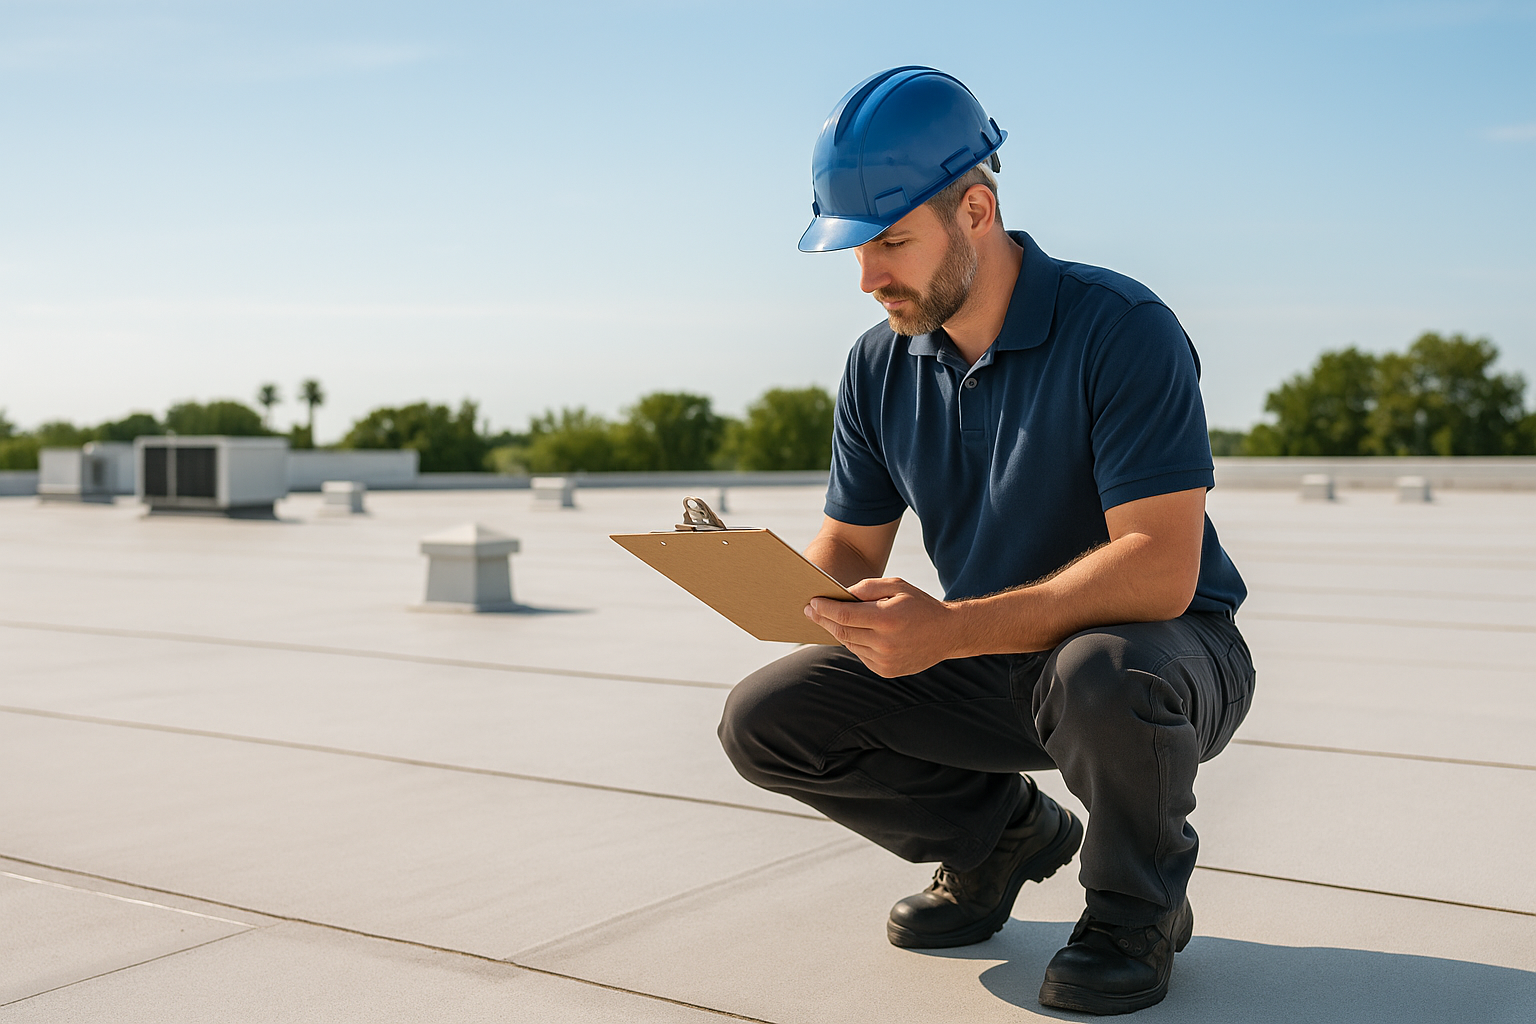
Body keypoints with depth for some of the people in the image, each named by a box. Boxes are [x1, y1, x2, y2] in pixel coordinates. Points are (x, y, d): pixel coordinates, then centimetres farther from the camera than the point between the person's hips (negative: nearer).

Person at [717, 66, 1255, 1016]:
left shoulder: (1122, 329, -22)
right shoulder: (880, 366, -2)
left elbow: (1160, 569, -31)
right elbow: (850, 548, 4)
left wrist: (950, 630, -40)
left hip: (1168, 656, -5)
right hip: (987, 666, 6)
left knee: (1101, 675, -41)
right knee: (764, 721, -8)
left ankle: (1138, 905, -7)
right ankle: (1001, 831, 14)